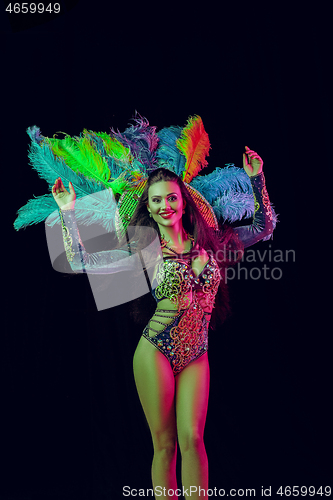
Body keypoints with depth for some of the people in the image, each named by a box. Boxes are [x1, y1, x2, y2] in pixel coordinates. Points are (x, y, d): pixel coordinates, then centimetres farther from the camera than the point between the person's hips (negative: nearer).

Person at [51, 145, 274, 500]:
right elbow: (81, 263, -4)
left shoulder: (209, 242, 5)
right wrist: (68, 213, -8)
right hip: (156, 353, -2)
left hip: (196, 357, 2)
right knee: (164, 443, 5)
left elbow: (263, 227, 13)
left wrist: (256, 180, 6)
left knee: (192, 438, -6)